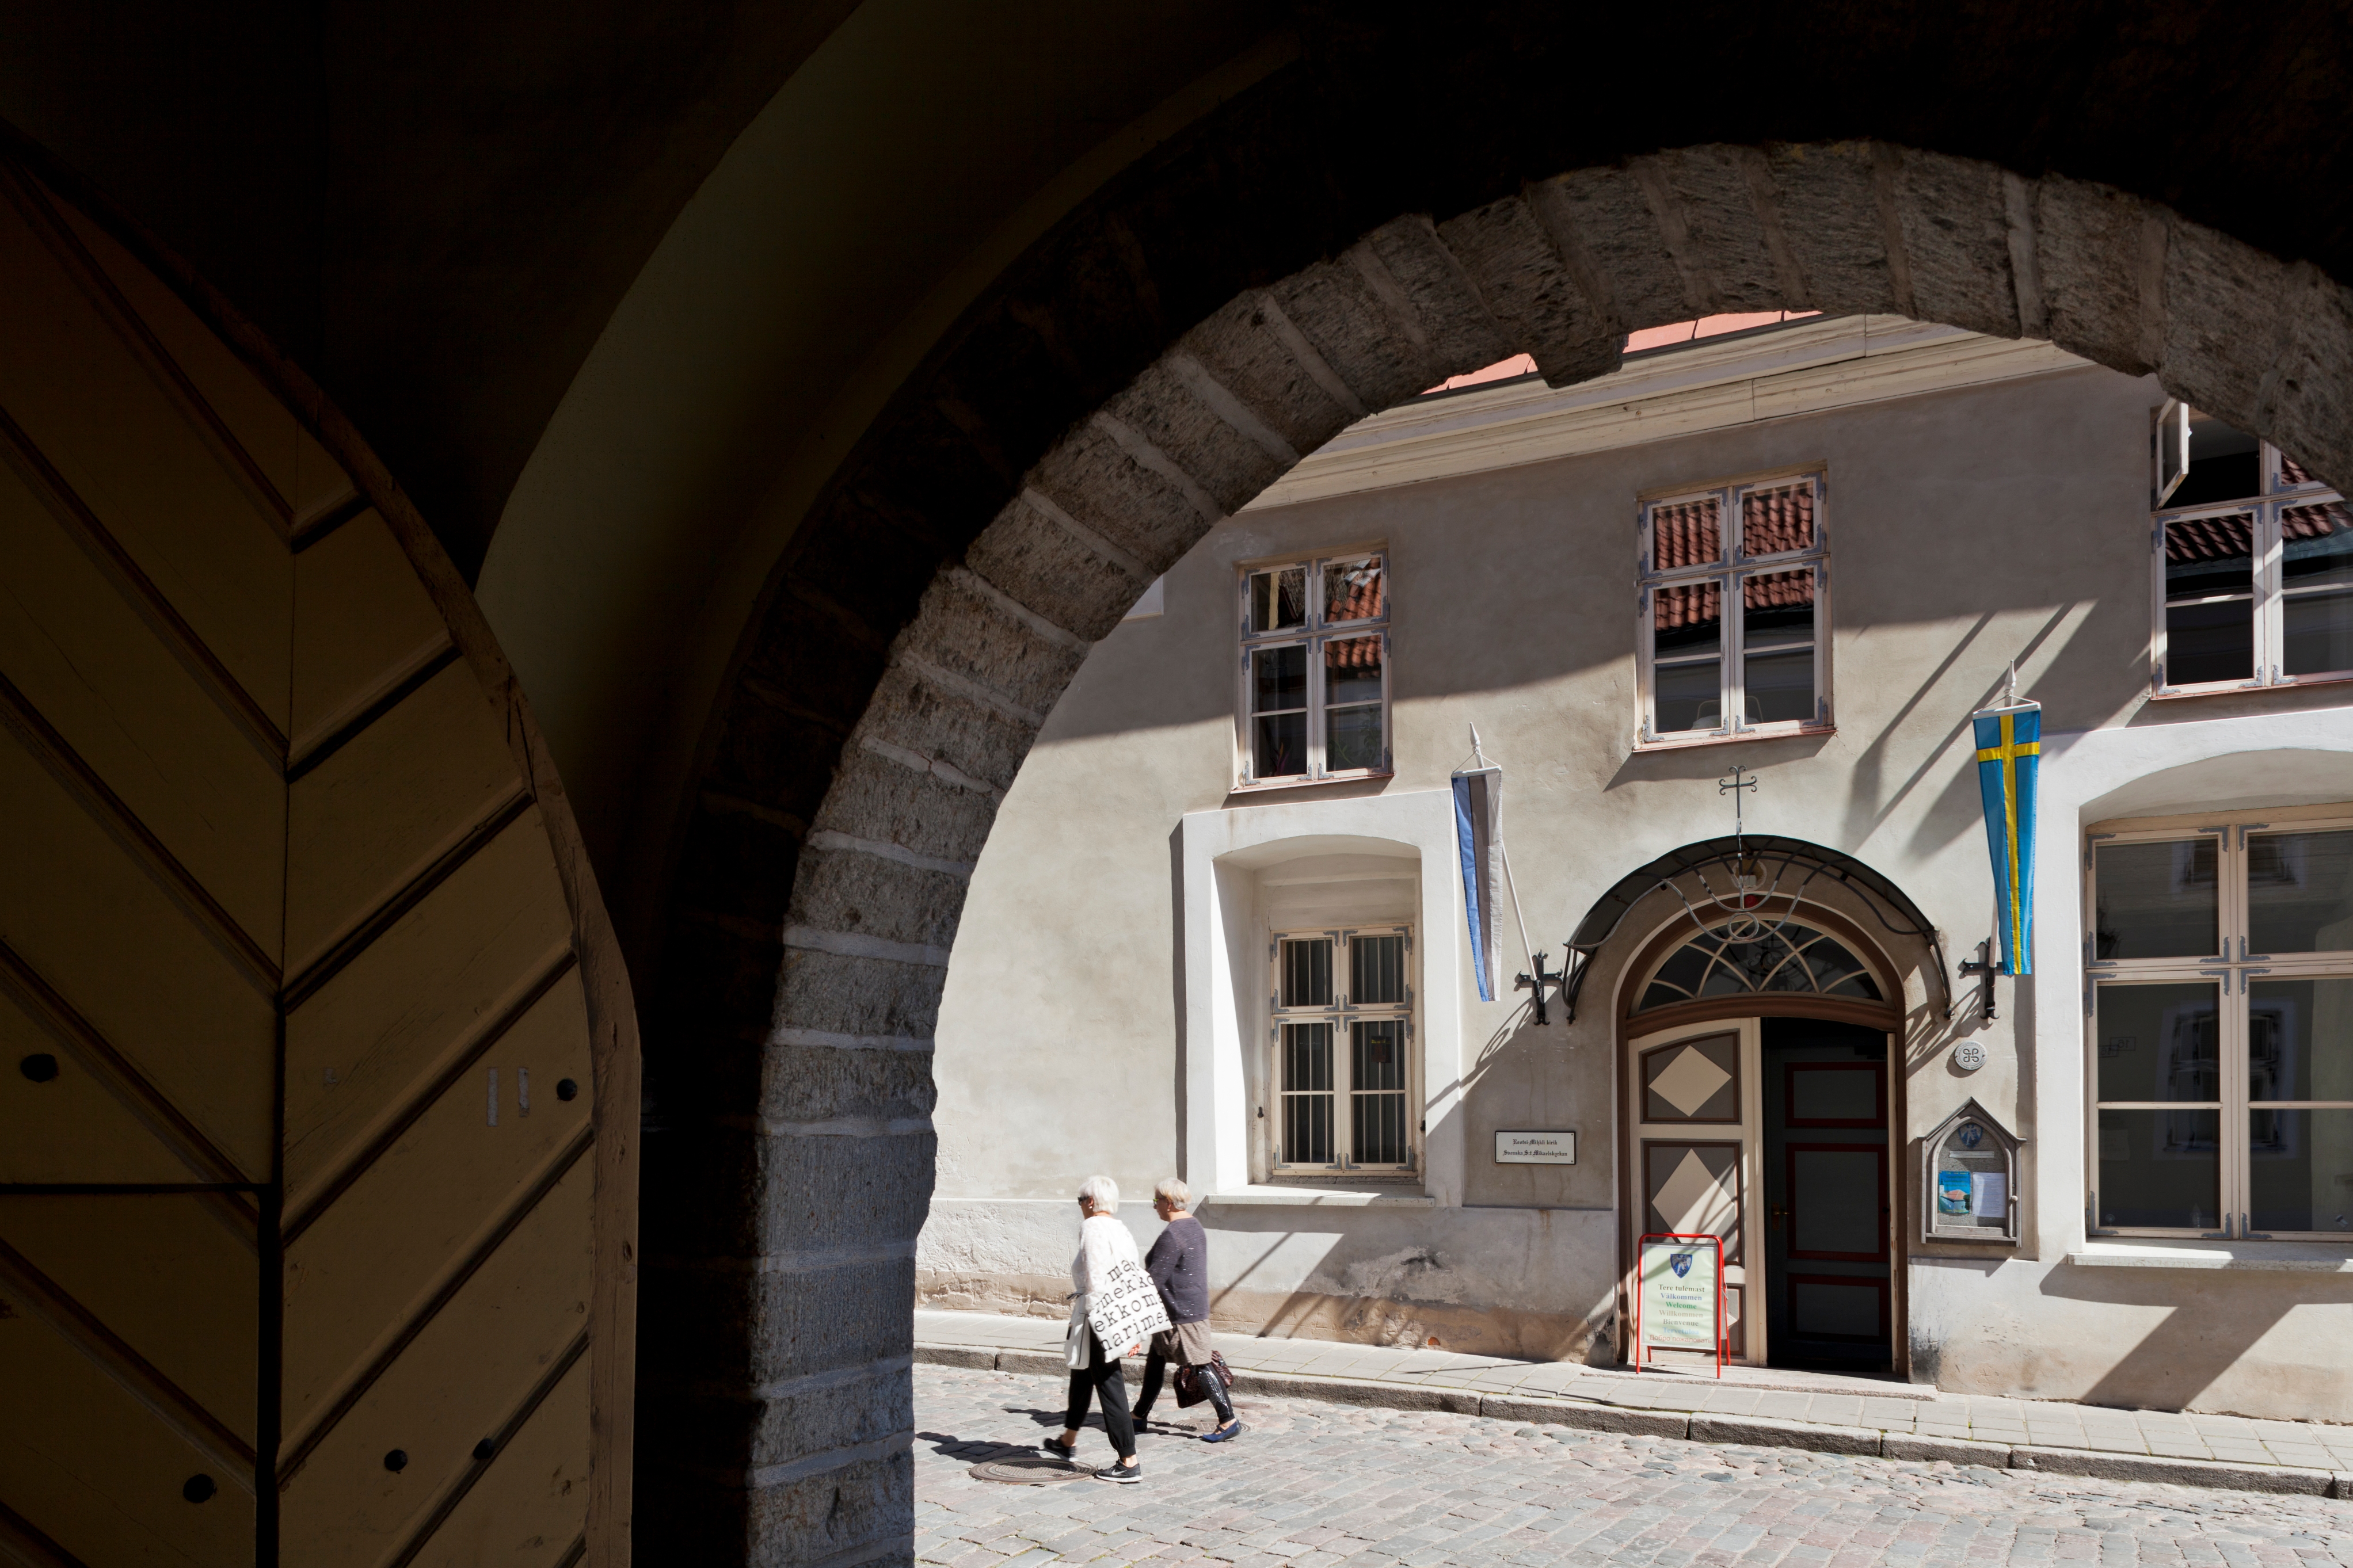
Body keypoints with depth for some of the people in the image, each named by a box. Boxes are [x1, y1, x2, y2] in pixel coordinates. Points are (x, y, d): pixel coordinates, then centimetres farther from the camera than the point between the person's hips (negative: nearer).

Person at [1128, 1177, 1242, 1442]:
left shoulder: (1172, 1235, -22)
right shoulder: (1194, 1226, 10)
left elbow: (1155, 1278, -22)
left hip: (1181, 1311, -10)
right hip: (1188, 1308, 10)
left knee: (1201, 1365, -6)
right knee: (1155, 1360, 18)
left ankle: (1228, 1422, -3)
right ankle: (1141, 1413, 27)